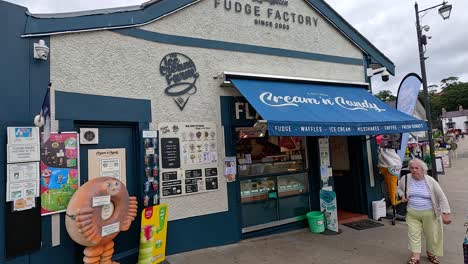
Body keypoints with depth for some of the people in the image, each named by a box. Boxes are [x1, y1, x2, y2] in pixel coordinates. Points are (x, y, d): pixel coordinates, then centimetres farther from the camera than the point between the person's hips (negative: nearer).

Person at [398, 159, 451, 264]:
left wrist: (445, 213, -12)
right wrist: (402, 195, -6)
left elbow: (442, 198, -8)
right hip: (412, 214, 1)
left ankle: (431, 253, 38)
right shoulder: (405, 178, -7)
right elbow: (399, 188, 14)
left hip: (429, 214, -1)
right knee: (413, 235, 1)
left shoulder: (430, 181, -12)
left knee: (432, 235, 15)